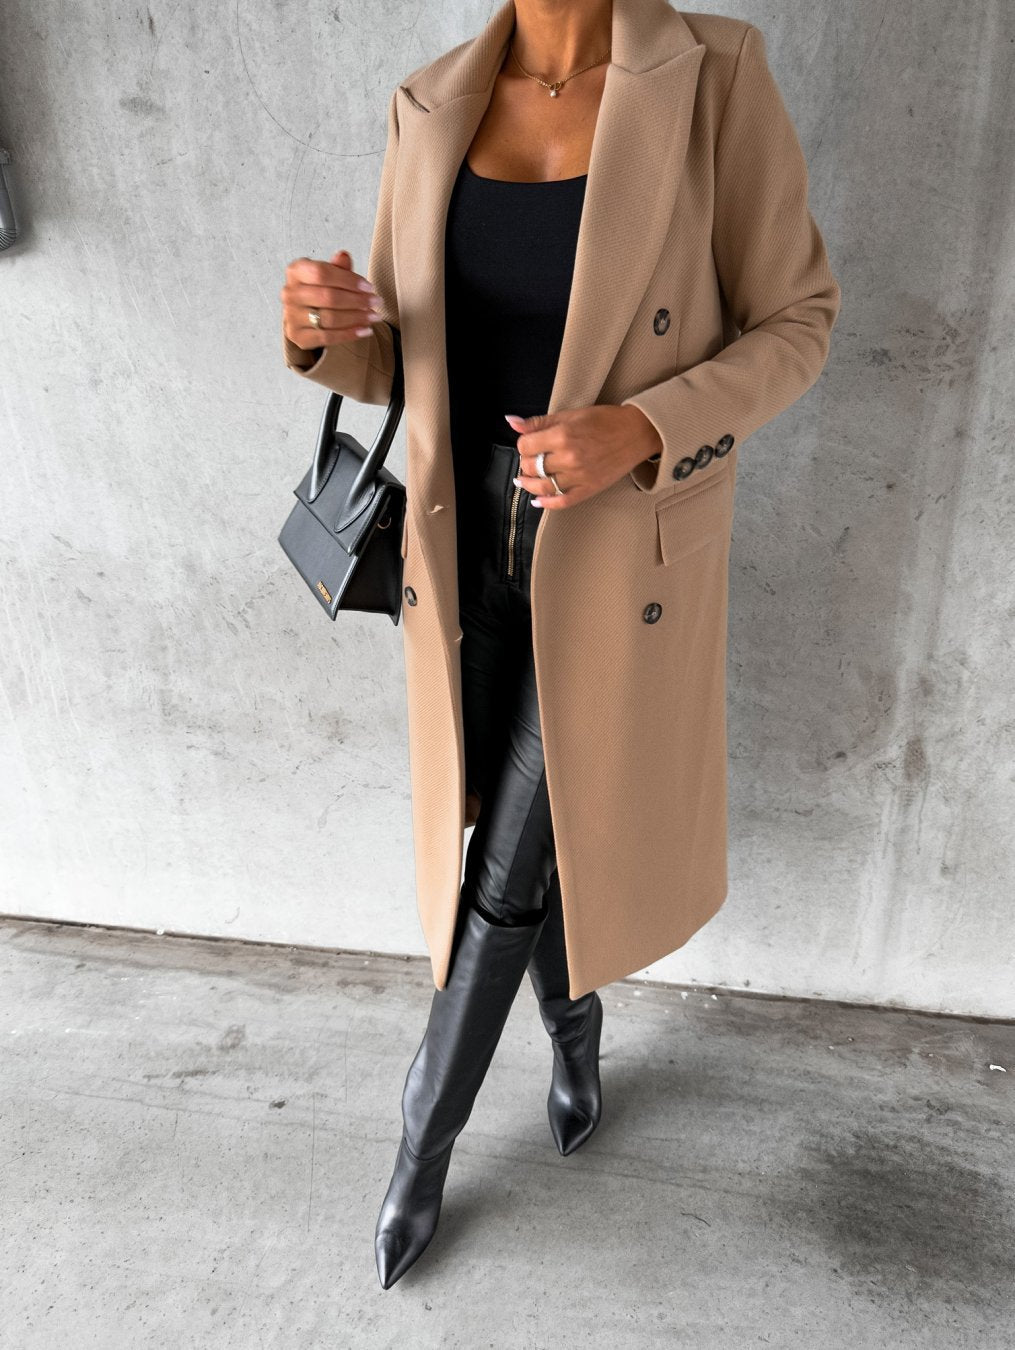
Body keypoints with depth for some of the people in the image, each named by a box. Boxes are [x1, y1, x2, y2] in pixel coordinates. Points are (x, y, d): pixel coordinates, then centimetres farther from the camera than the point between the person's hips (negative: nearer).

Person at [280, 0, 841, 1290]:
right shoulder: (434, 107, 3)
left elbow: (795, 321, -5)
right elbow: (391, 363, 7)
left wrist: (641, 432, -23)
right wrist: (322, 329, -18)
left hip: (617, 558, -4)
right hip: (470, 546, 4)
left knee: (513, 862, 3)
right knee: (507, 832, 16)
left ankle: (424, 1138, 31)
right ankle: (575, 1024, 49)